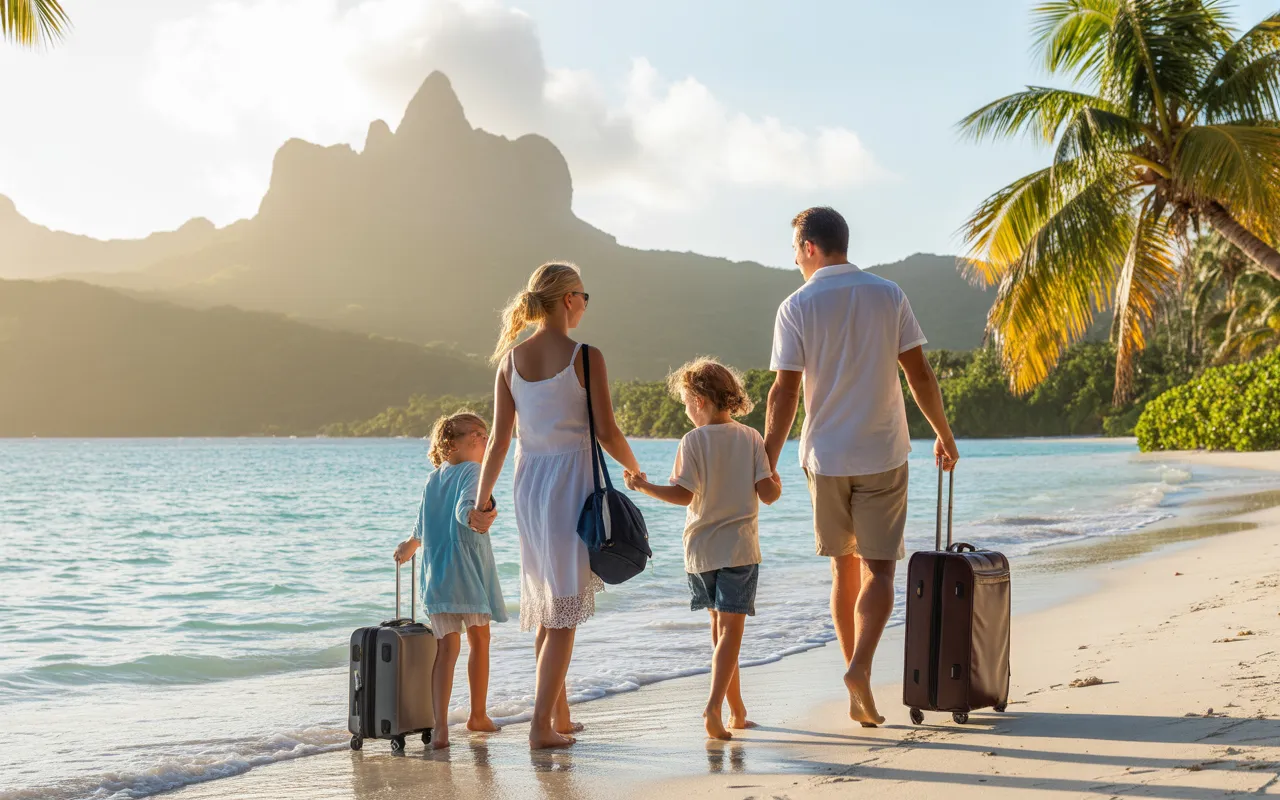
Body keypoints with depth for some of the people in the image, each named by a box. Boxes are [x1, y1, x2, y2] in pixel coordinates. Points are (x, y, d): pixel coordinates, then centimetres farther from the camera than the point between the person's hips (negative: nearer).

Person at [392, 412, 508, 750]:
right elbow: (463, 507, -26)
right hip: (469, 570, -5)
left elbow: (423, 525, 30)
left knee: (447, 647, -2)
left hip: (437, 574, 5)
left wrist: (411, 544, 51)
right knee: (479, 639, 14)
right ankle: (478, 715, 29)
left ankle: (440, 727, -17)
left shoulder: (432, 479, 16)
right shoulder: (471, 471, -5)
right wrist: (474, 518, -48)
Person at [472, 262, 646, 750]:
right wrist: (635, 471, 9)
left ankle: (559, 717, 26)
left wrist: (483, 501, 11)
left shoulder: (511, 359, 3)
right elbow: (607, 433, -10)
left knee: (545, 608, 16)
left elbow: (500, 439, 3)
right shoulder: (585, 357, -11)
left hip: (527, 484, 6)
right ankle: (542, 726, -4)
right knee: (564, 615, -1)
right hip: (571, 482, -5)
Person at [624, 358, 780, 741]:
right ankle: (714, 706, -22)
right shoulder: (751, 438, -2)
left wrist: (644, 486, -3)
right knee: (731, 630, -4)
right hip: (739, 548, -1)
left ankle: (737, 710, 24)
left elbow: (684, 495, -11)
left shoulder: (693, 441, -5)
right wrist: (776, 479, 16)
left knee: (720, 629, 16)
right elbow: (768, 494, -5)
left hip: (700, 550, 1)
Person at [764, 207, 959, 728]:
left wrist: (767, 464, -3)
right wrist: (944, 434, 13)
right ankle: (860, 667, -19)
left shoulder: (797, 307, -5)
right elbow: (920, 375, 1)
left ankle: (855, 679, 17)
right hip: (883, 453, 0)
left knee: (844, 568, 12)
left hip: (825, 456, 0)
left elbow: (784, 393, -8)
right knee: (878, 569, 1)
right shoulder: (888, 295, 1)